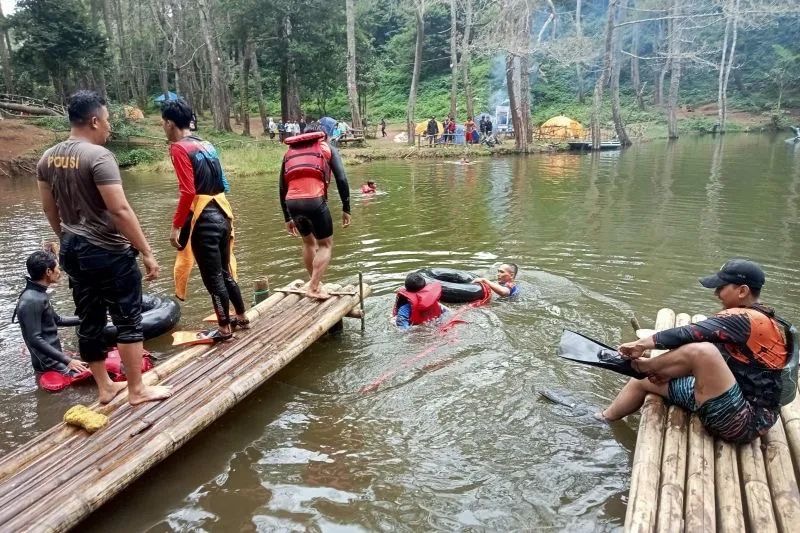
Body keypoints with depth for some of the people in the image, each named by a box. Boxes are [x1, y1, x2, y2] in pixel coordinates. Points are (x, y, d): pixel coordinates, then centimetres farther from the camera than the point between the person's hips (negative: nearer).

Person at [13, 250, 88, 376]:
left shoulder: (40, 294, 9)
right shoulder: (31, 301, -21)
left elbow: (57, 320, 23)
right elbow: (35, 340, -24)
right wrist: (67, 361, -25)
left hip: (55, 353, 9)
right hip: (48, 361, -9)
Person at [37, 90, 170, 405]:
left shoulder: (48, 159, 6)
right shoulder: (98, 155, -18)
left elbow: (49, 208, 15)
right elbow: (120, 210, -23)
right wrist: (146, 252, -19)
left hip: (73, 252, 8)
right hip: (108, 251, -8)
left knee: (89, 321, 14)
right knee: (128, 320, 3)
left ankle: (105, 387, 27)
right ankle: (137, 390, 11)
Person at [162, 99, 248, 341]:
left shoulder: (179, 148, -11)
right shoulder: (206, 144, 13)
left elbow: (188, 191, -19)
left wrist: (176, 226, -14)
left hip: (204, 219, -8)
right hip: (222, 214, 8)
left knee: (212, 276, 3)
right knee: (224, 271, 19)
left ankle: (224, 328, 13)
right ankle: (242, 317, 30)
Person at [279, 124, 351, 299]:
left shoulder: (290, 152, 26)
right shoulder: (327, 148, 15)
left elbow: (282, 188, 23)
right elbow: (341, 179, 2)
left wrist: (287, 218, 27)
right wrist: (346, 209, 7)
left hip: (292, 203, 4)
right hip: (315, 201, -4)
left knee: (308, 241, 26)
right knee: (326, 245, 11)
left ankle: (316, 283, 33)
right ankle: (314, 288, 0)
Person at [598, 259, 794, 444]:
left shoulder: (744, 319, -20)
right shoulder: (752, 317, 10)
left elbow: (687, 335, -27)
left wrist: (640, 344, -15)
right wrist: (667, 370, -2)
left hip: (744, 421, -10)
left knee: (702, 350, -34)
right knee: (642, 381, 13)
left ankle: (641, 366, -8)